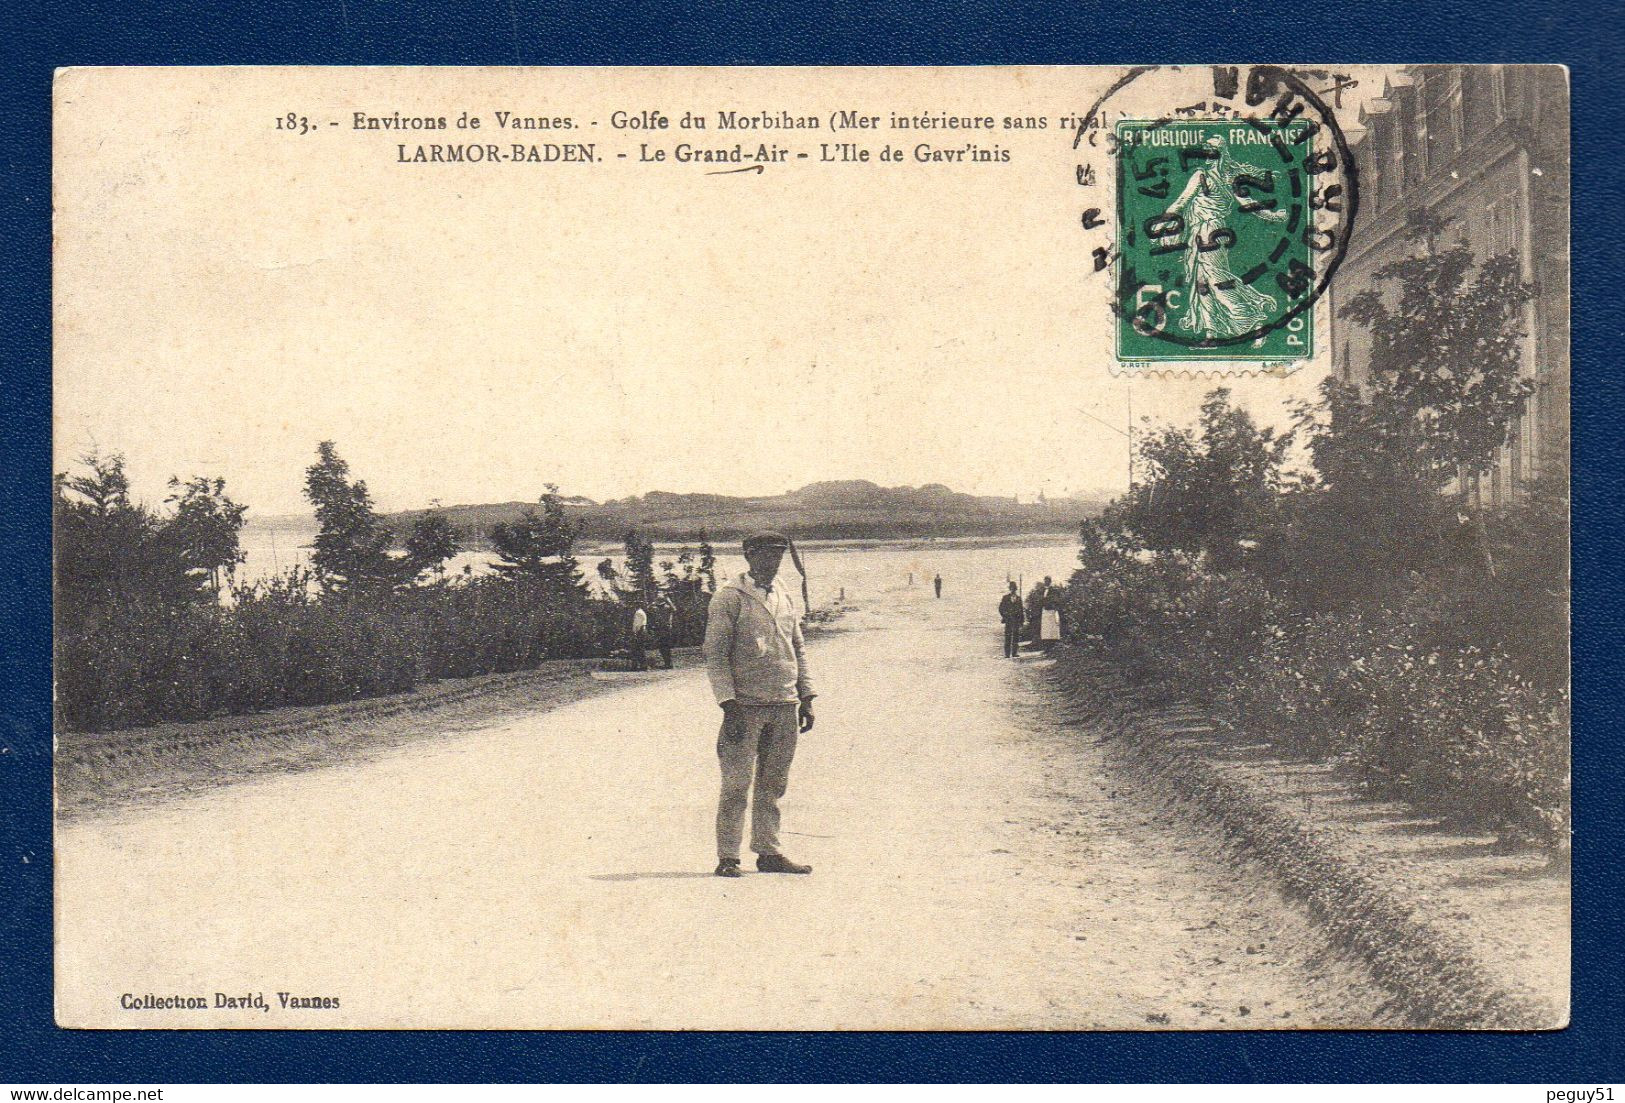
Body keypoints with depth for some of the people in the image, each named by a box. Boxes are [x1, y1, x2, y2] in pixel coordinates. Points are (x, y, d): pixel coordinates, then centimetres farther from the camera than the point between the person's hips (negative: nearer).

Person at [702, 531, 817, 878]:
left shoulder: (787, 597, 15)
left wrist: (806, 698, 13)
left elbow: (799, 649, 21)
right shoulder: (729, 598, -4)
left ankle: (768, 852, 16)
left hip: (784, 707, 6)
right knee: (737, 783, -6)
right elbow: (714, 655, -7)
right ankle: (727, 858, 0)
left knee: (774, 784, 9)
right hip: (746, 706, -6)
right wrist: (729, 705, -14)